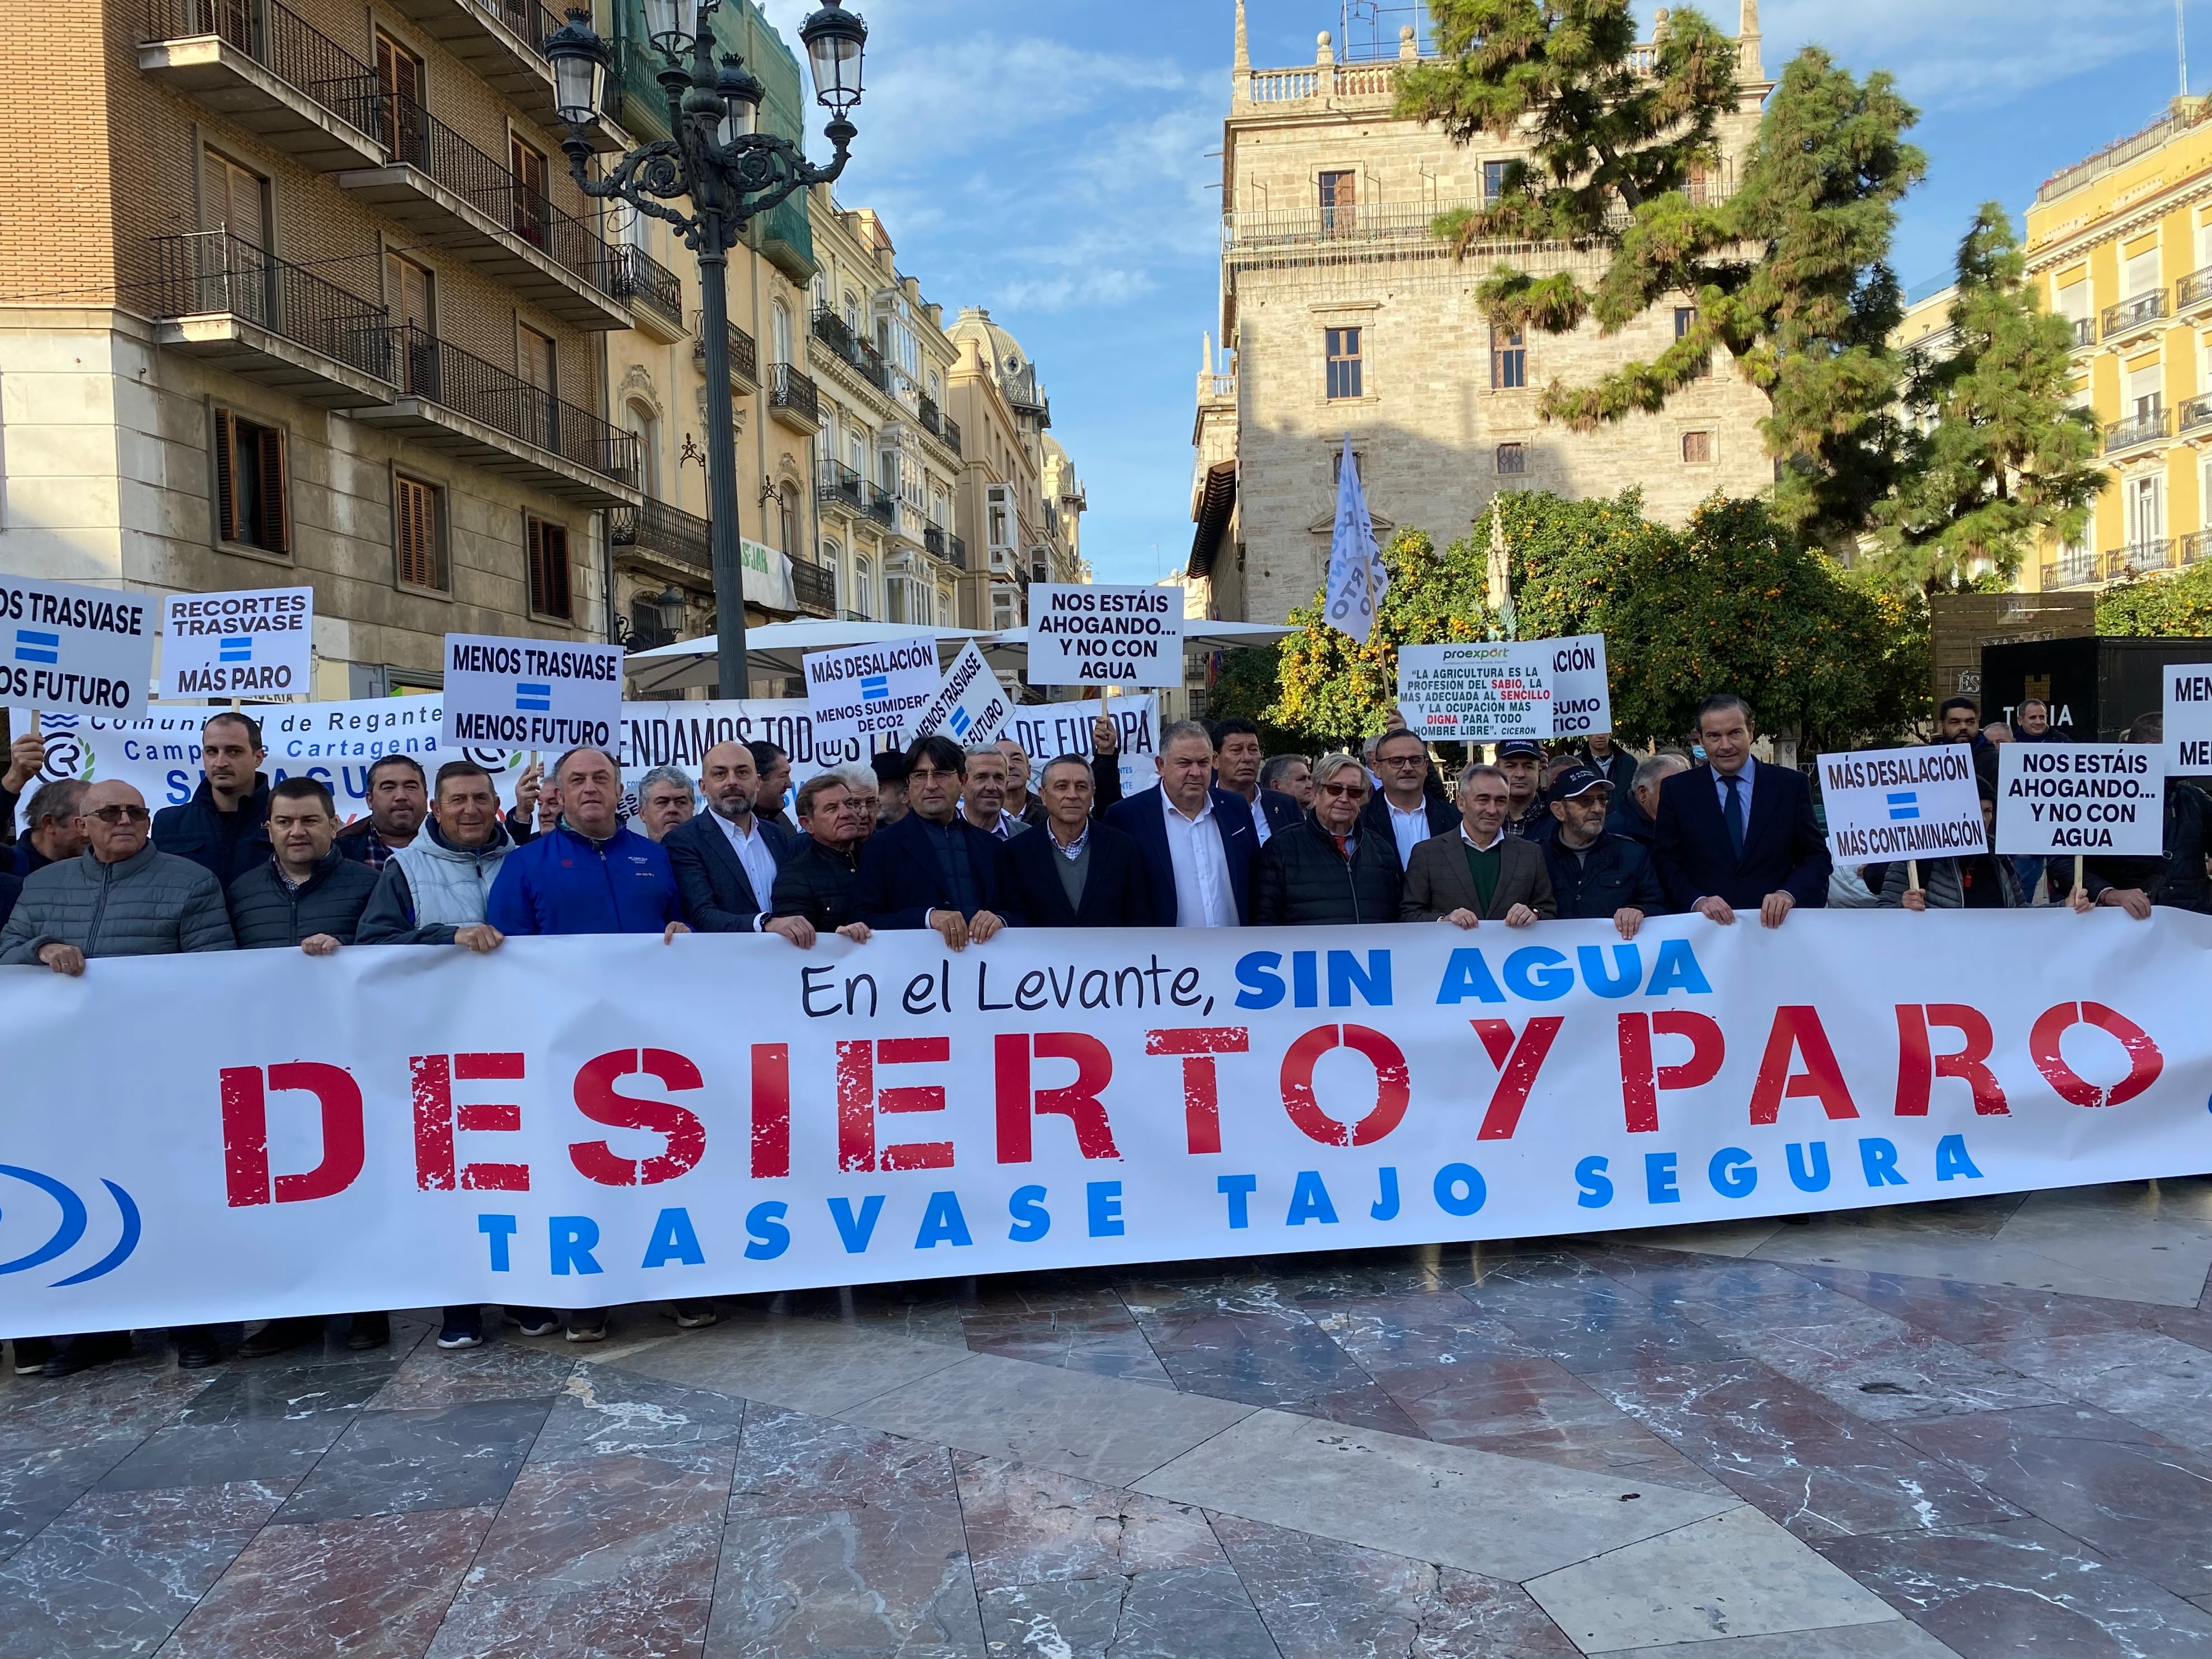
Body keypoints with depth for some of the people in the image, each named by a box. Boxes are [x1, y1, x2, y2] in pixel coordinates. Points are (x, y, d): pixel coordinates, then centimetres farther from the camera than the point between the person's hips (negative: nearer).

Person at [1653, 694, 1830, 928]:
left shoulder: (1791, 785, 7)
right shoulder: (1677, 790, 6)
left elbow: (1816, 857, 7)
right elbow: (1666, 863, 4)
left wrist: (1789, 894, -11)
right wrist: (1697, 901, -13)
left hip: (1776, 923, 1)